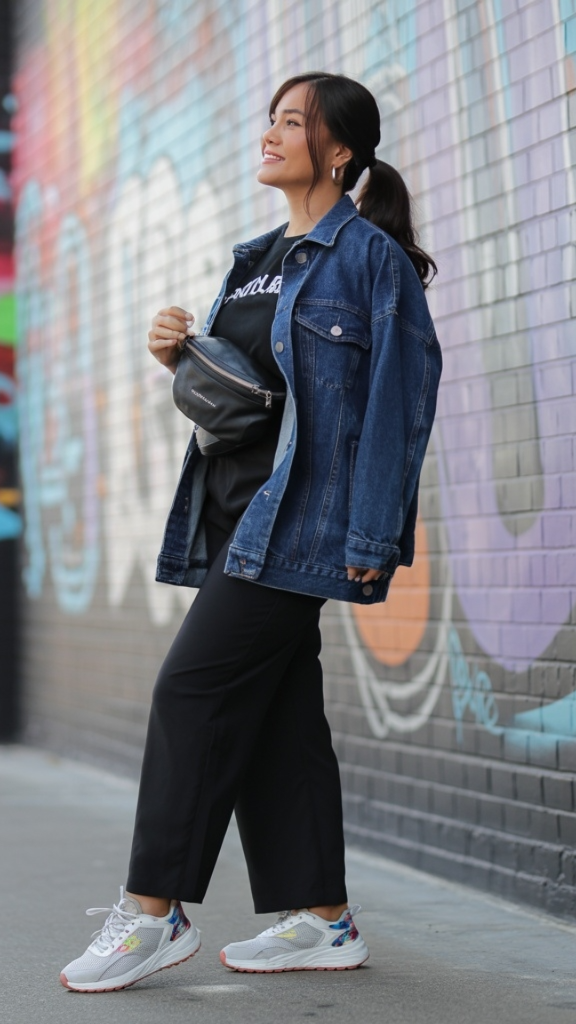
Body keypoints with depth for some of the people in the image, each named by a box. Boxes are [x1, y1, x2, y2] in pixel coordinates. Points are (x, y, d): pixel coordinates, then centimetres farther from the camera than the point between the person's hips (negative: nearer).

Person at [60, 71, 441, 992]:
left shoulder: (371, 257, -6)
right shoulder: (260, 259, 19)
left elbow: (397, 400, -11)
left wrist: (370, 538, -17)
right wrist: (181, 356, 2)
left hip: (303, 515, -8)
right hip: (243, 510, 8)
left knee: (196, 688, -11)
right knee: (277, 709, 7)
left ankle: (155, 909, -3)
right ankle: (322, 920, 13)